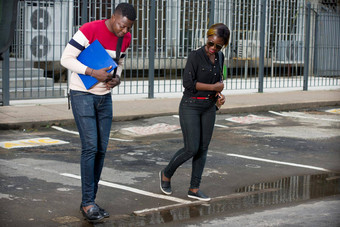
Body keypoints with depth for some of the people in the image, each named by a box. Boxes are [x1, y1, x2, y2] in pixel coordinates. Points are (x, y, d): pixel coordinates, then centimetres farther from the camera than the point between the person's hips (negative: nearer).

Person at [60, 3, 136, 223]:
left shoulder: (125, 38, 1)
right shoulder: (90, 30, -19)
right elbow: (66, 58, -16)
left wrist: (116, 78, -5)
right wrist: (94, 73, -24)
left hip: (105, 96, 6)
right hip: (82, 94, -6)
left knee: (101, 149, 4)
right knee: (90, 147, -13)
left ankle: (89, 201, 13)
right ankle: (88, 203, -7)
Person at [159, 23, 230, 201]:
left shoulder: (219, 58, 7)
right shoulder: (195, 56, -13)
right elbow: (188, 83, -19)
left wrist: (220, 95, 0)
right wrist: (214, 87, -14)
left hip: (209, 108, 6)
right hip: (190, 106, -6)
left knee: (203, 148, 5)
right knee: (191, 149, -9)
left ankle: (194, 188, 13)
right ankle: (166, 174, 16)